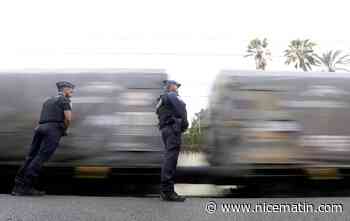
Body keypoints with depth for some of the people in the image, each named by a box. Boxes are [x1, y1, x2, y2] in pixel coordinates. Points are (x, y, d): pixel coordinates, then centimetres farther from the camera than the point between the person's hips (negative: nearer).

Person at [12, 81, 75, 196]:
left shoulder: (48, 101, 29)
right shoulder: (64, 100, 5)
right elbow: (68, 118, -7)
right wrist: (64, 130, 11)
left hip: (40, 127, 7)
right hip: (53, 129, -7)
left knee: (31, 157, 4)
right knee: (41, 157, -12)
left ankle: (18, 185, 0)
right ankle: (27, 186, -18)